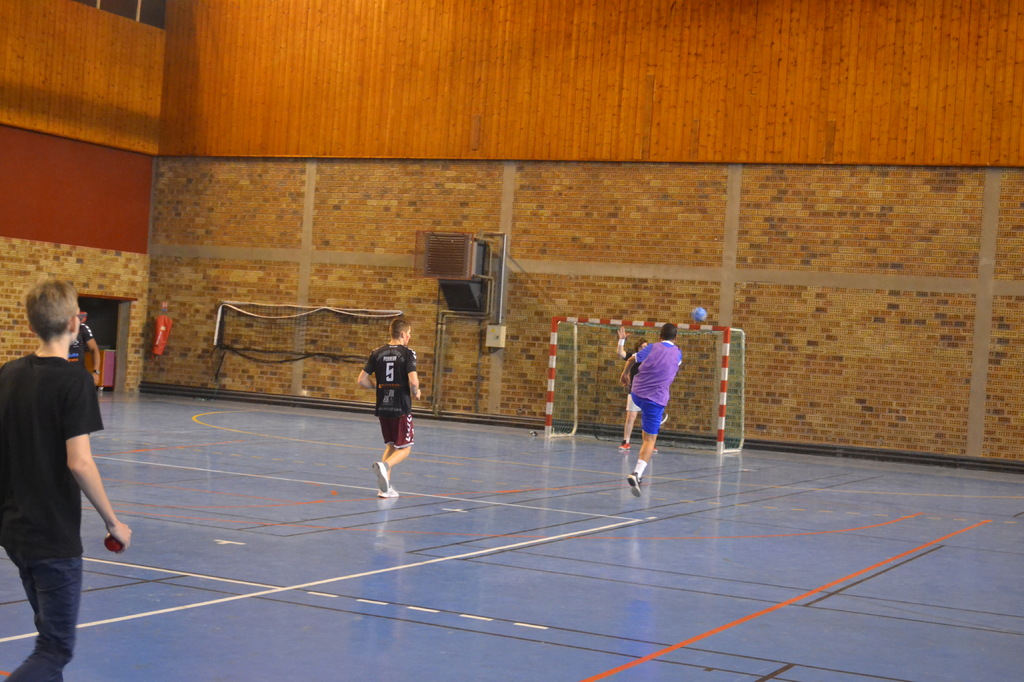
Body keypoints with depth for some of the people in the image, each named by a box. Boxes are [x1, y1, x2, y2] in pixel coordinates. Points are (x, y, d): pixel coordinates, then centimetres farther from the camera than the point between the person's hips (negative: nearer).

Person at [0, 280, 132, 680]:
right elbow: (79, 462, -21)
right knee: (56, 649, -1)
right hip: (54, 535, -7)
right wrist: (113, 522, -11)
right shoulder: (73, 381, -16)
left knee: (50, 630, 23)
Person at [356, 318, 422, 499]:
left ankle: (385, 487, 10)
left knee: (390, 445, 19)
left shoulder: (377, 353, 5)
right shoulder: (408, 353, -9)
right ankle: (384, 465, -24)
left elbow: (361, 380, 2)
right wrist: (416, 393, 1)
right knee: (404, 448, 6)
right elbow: (413, 381, -20)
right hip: (401, 407, -5)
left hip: (383, 407, 5)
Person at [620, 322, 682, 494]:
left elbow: (631, 360, 11)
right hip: (656, 398, -2)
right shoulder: (678, 353, 7)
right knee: (650, 439, -4)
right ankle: (637, 474, -21)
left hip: (637, 393, 2)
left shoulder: (653, 348, 3)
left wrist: (625, 374, 31)